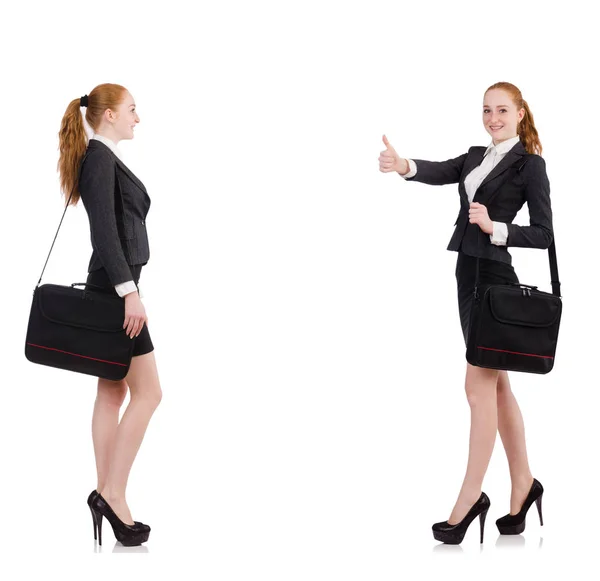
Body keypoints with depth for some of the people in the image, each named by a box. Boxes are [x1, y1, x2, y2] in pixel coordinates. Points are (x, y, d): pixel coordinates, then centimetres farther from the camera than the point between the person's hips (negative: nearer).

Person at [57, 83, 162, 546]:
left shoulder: (107, 158, 16)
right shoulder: (100, 157, -13)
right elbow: (104, 230, -20)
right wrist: (129, 291, -24)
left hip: (114, 286, 10)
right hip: (115, 286, -10)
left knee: (113, 391, 8)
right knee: (147, 392, -9)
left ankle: (107, 496, 9)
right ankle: (113, 494, -8)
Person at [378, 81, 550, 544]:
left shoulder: (530, 164, -5)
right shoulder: (477, 157, 15)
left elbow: (543, 234, -8)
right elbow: (439, 173, -5)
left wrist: (495, 227, -21)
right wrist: (405, 166, -27)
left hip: (495, 277, -8)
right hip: (468, 274, 8)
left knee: (479, 385, -7)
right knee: (496, 385, 12)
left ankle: (471, 497, -2)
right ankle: (523, 485, 21)